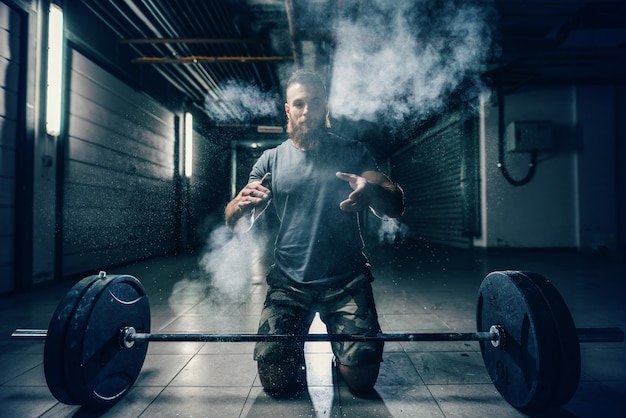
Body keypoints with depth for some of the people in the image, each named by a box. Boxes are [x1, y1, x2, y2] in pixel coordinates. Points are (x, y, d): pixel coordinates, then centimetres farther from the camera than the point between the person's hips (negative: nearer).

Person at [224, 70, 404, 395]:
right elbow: (236, 223, 2)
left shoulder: (352, 153, 4)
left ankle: (340, 359, 25)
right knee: (275, 379, -9)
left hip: (347, 281, 0)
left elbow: (395, 207, -6)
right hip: (289, 282, 1)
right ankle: (297, 354, 26)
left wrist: (372, 190, -30)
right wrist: (243, 204, -24)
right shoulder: (271, 160, 7)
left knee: (361, 378, -10)